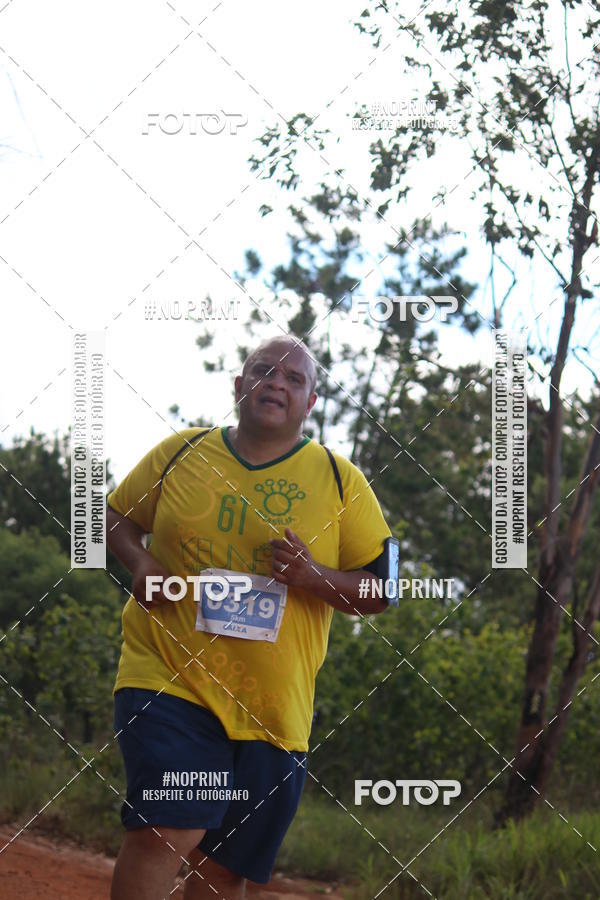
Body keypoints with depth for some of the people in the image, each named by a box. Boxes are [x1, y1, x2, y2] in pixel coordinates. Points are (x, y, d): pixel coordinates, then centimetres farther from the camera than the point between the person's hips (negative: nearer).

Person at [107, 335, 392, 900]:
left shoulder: (341, 480, 5)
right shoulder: (179, 452, 6)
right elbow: (117, 518, 19)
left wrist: (314, 577, -15)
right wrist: (139, 562, -2)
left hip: (273, 705, 2)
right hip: (168, 674, -1)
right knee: (169, 830, -21)